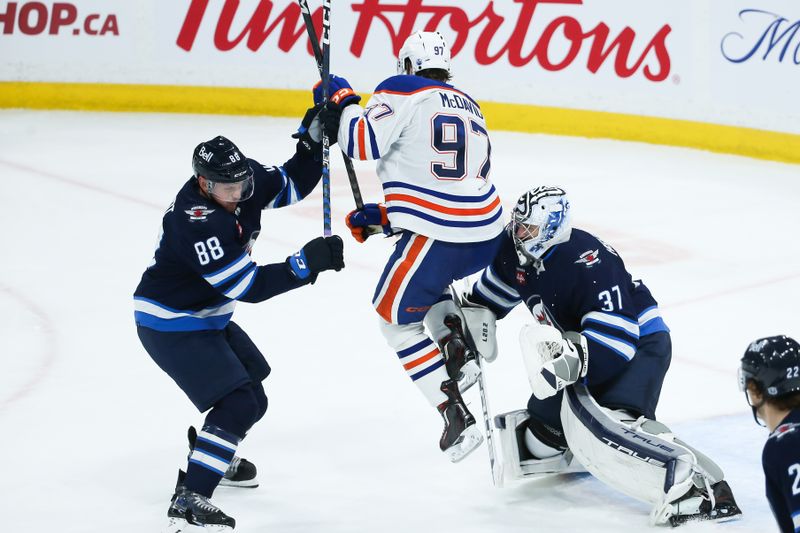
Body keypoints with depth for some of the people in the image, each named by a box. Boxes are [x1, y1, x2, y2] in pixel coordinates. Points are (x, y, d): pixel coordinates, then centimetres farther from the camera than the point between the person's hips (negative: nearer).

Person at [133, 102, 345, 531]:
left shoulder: (246, 180, -9)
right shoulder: (196, 223, -33)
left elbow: (293, 183, 6)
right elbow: (249, 286, -32)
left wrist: (313, 137, -9)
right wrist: (307, 264, -36)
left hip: (207, 316, 10)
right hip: (170, 326, -10)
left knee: (251, 381, 27)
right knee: (240, 403, -19)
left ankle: (214, 455, 51)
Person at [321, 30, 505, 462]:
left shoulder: (404, 91, -1)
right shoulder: (469, 107, 22)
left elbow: (363, 142, -10)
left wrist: (342, 98, 7)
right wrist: (384, 217, 25)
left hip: (440, 238, -7)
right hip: (488, 233, 8)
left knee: (396, 319, 12)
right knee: (427, 281, 37)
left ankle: (456, 418, 3)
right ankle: (458, 355, 16)